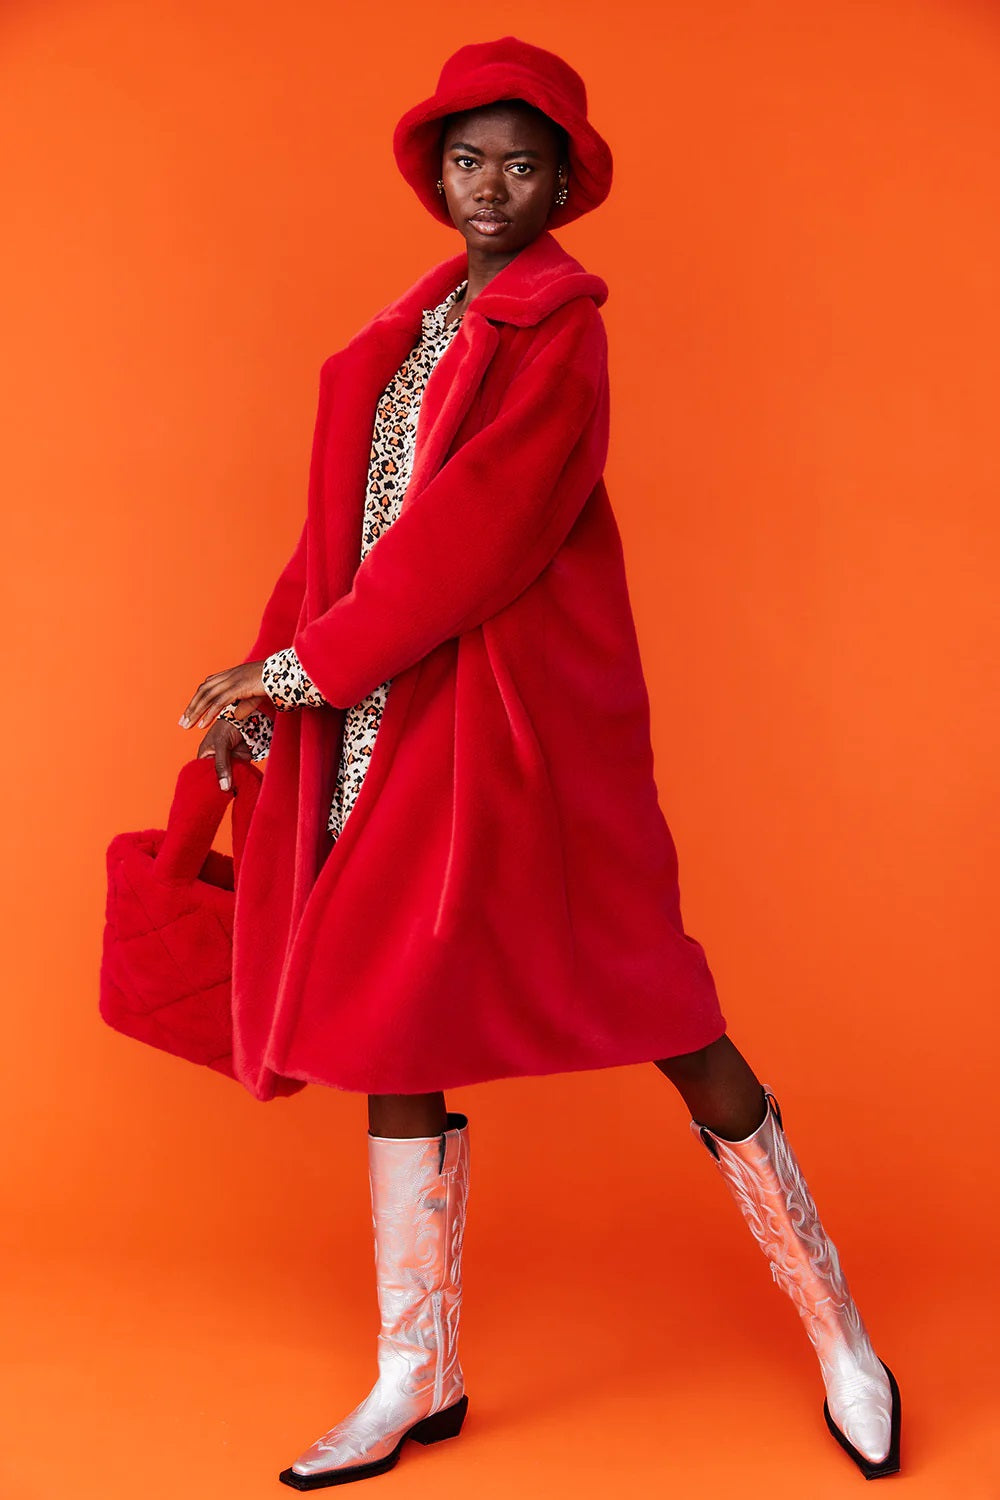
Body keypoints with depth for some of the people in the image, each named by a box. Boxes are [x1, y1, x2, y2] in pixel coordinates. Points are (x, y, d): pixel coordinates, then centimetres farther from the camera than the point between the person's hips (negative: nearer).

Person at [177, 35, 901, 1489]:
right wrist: (271, 687, 3)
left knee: (651, 1000, -2)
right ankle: (419, 1378, 21)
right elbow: (345, 522, 13)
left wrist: (299, 665, -17)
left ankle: (837, 1325, 16)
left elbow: (474, 531, -17)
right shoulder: (411, 326, 16)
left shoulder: (558, 328, -6)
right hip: (389, 717, 8)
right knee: (391, 1022, 8)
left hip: (516, 712, -7)